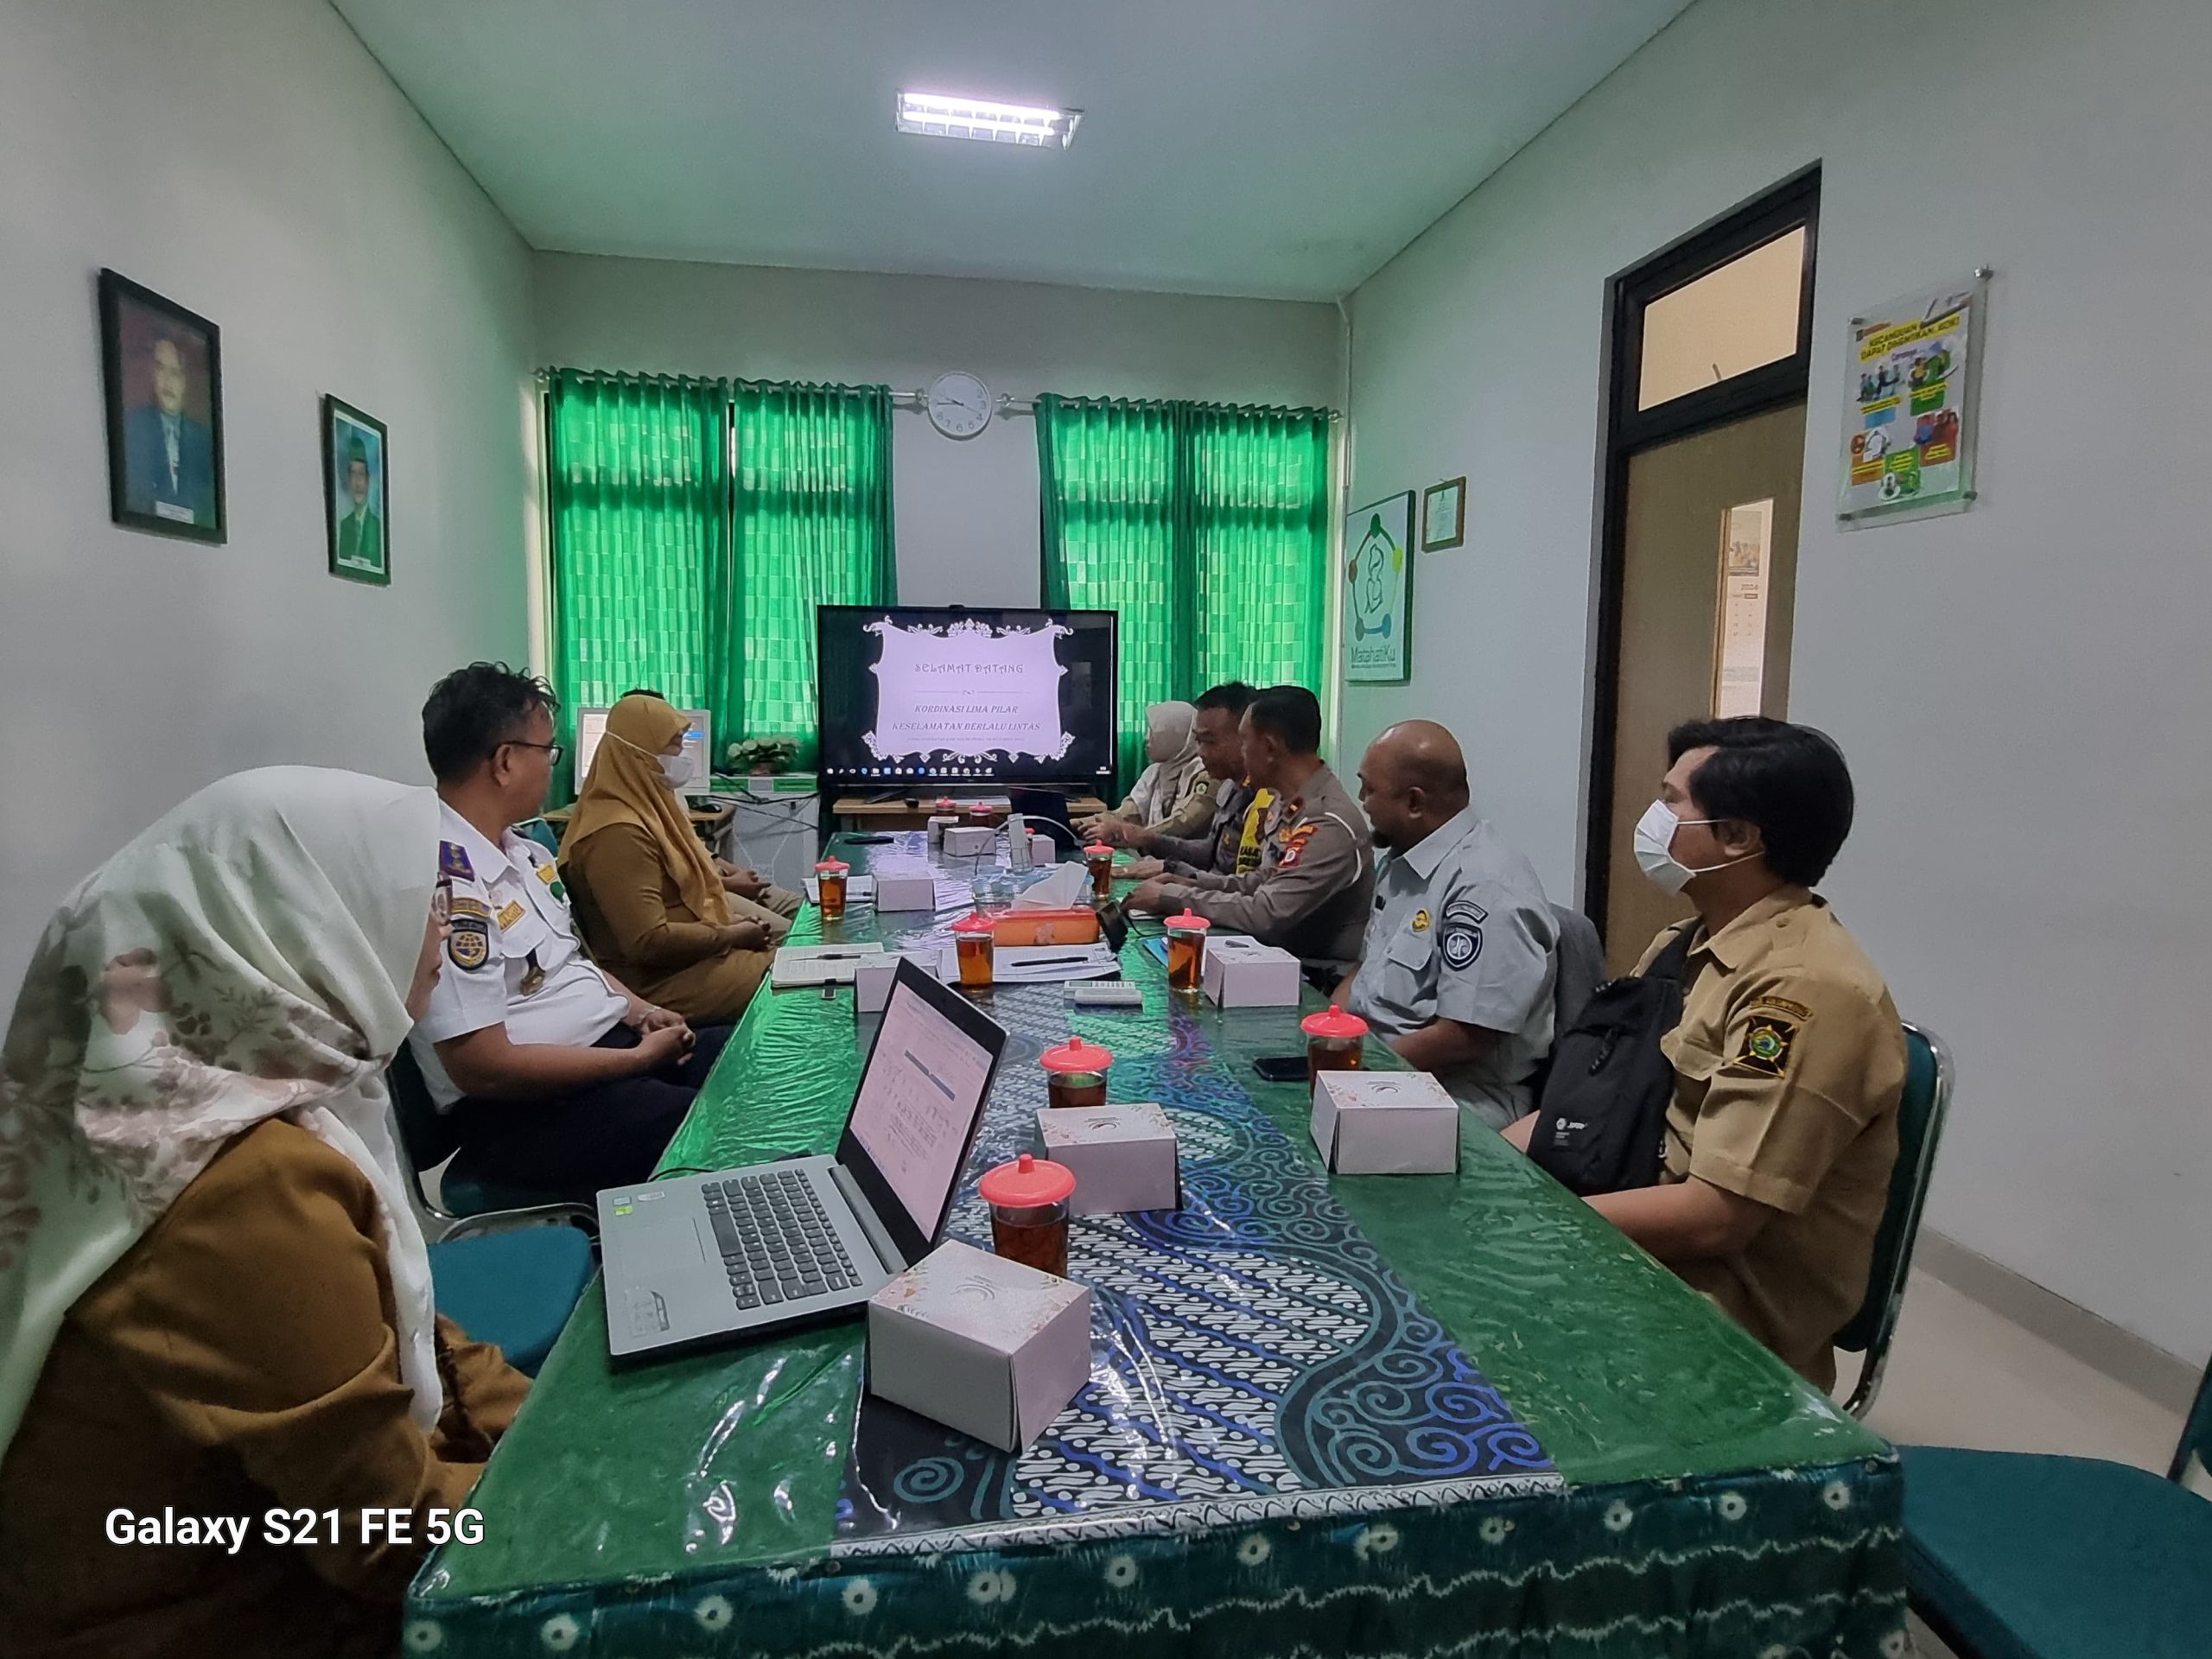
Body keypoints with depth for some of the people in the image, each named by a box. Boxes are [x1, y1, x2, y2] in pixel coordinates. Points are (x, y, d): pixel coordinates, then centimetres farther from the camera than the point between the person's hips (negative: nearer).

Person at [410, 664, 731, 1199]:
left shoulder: (524, 853, 9)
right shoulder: (446, 885, -21)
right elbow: (483, 1069, -22)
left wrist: (639, 1010, 3)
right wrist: (640, 1059, -15)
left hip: (611, 1041, 10)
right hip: (526, 1110, -10)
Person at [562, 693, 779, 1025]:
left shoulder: (645, 806, 9)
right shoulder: (619, 833, -23)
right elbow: (648, 941, -27)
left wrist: (729, 919, 2)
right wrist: (730, 936, -16)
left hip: (691, 951, 10)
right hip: (657, 979, -10)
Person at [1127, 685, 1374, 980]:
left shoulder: (1329, 825, -24)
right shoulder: (1292, 804, 5)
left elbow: (1265, 915, -25)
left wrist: (1170, 896, -16)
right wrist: (1196, 884, 3)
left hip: (1320, 981, -8)